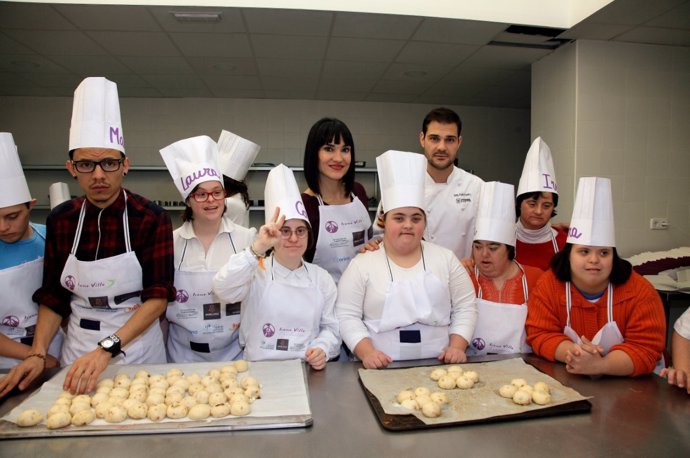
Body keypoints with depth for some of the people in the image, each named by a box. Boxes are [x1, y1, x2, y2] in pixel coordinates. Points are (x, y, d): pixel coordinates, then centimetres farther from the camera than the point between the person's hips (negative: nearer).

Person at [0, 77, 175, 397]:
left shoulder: (151, 218, -14)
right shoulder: (60, 220, -2)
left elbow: (158, 297, -17)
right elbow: (53, 296, 4)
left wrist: (106, 349, -26)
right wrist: (38, 355, -8)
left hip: (137, 346, -3)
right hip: (77, 349, 3)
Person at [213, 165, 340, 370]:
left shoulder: (321, 278, 8)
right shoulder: (256, 273, -1)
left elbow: (330, 326, 11)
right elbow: (223, 289, -21)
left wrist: (323, 349, -9)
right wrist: (257, 248, -30)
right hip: (259, 369, -2)